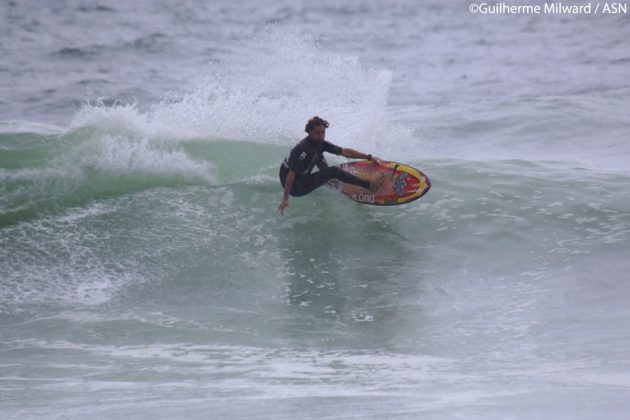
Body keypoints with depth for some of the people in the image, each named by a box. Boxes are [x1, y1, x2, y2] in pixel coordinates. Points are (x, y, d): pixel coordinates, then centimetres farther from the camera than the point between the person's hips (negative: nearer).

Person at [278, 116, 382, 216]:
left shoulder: (320, 143, -1)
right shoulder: (304, 150, -26)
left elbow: (345, 152, 2)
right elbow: (290, 175, -26)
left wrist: (369, 157, -1)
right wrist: (285, 199, -27)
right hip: (295, 188, -9)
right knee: (333, 171, -16)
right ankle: (369, 185, -17)